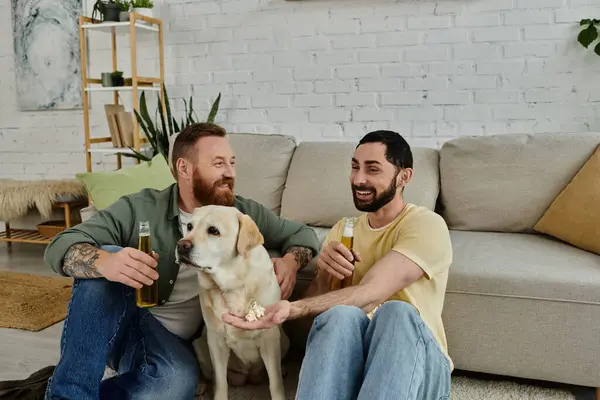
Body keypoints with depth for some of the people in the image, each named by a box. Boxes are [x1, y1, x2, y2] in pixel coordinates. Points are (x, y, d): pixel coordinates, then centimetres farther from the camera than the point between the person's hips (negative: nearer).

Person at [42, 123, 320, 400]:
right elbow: (60, 246, -16)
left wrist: (290, 261, -15)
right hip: (108, 327, -1)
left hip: (169, 340, 1)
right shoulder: (141, 208, -10)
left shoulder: (243, 213, -1)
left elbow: (301, 233, 11)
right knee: (100, 264, -31)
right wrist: (105, 262, -40)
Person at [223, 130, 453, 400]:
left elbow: (370, 294, -22)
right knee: (341, 314, -32)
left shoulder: (426, 225, -7)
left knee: (397, 312, -36)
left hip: (418, 363, -2)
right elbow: (315, 304, 7)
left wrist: (292, 309, -35)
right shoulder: (343, 230, 11)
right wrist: (324, 271, -15)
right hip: (352, 357, 3)